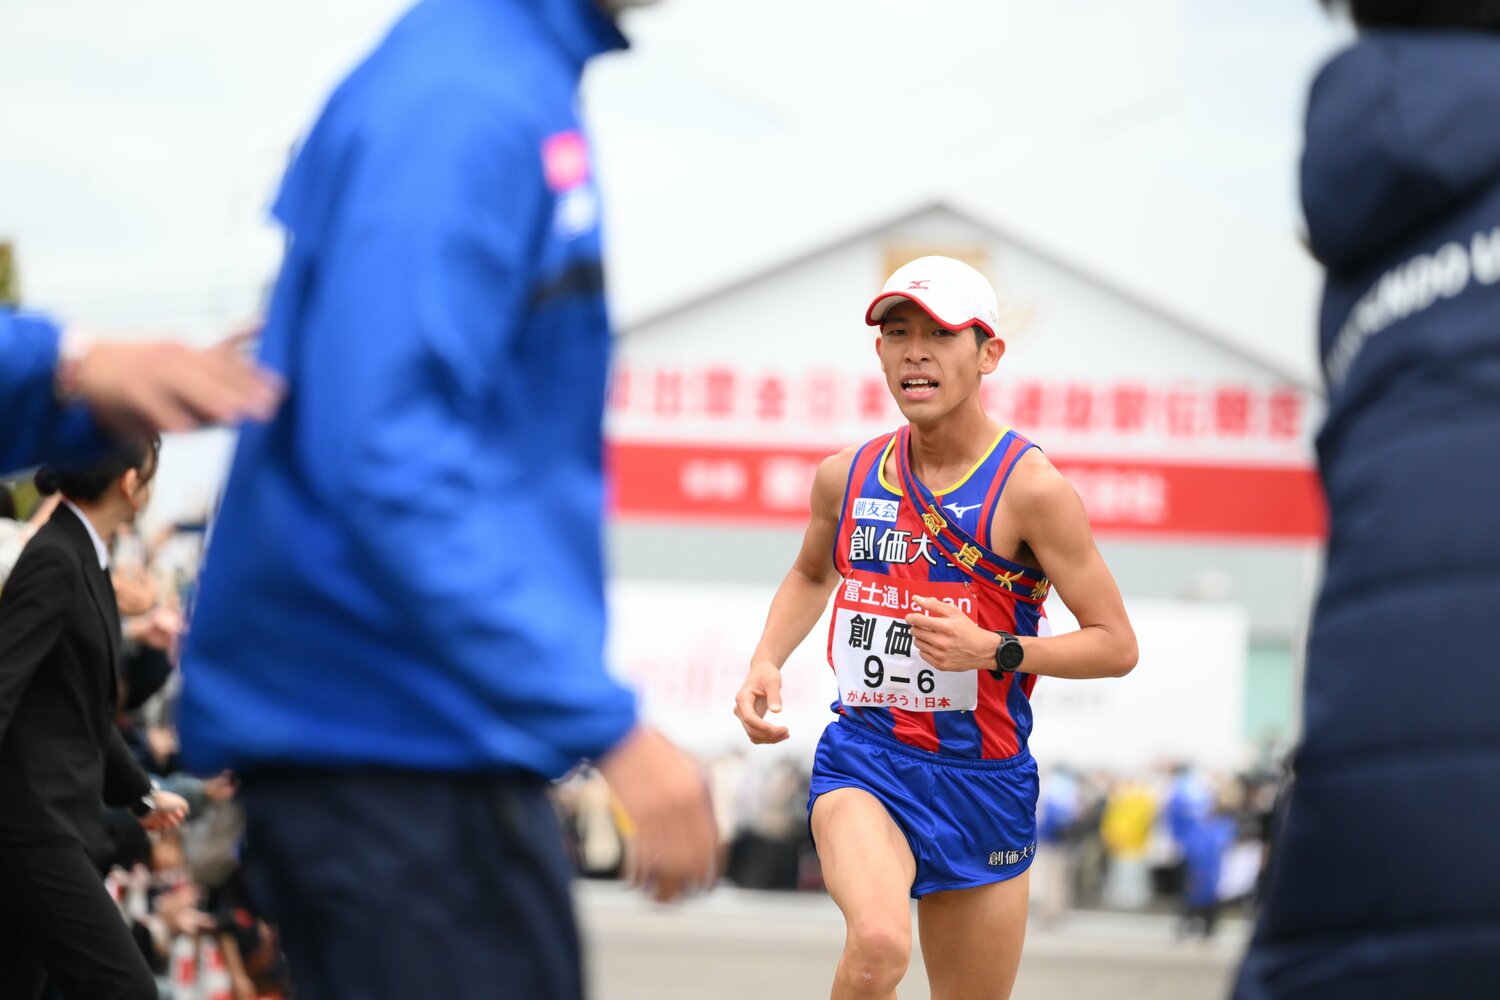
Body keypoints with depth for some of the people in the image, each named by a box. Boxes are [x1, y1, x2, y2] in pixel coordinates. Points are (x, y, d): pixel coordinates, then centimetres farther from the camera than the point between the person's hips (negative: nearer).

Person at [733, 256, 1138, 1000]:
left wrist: (995, 651, -22)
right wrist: (766, 661, 8)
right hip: (862, 763, 1)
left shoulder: (1029, 488, -10)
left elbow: (1116, 645, -8)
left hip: (981, 781, -1)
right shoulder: (847, 476, 3)